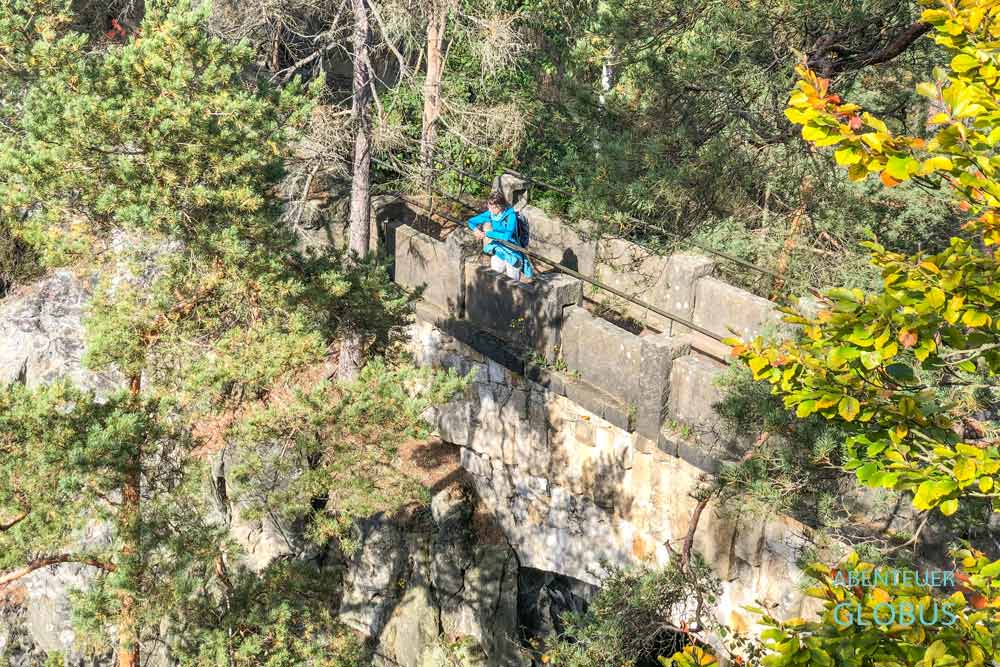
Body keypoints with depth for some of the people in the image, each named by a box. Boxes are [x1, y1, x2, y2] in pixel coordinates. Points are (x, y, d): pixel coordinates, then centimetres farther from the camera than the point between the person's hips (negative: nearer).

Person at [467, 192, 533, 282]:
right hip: (497, 252, 4)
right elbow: (471, 221, 7)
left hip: (511, 252, -4)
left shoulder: (510, 215, -18)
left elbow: (507, 236, -28)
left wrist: (487, 234, -25)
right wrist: (476, 229, -15)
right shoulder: (489, 215, -4)